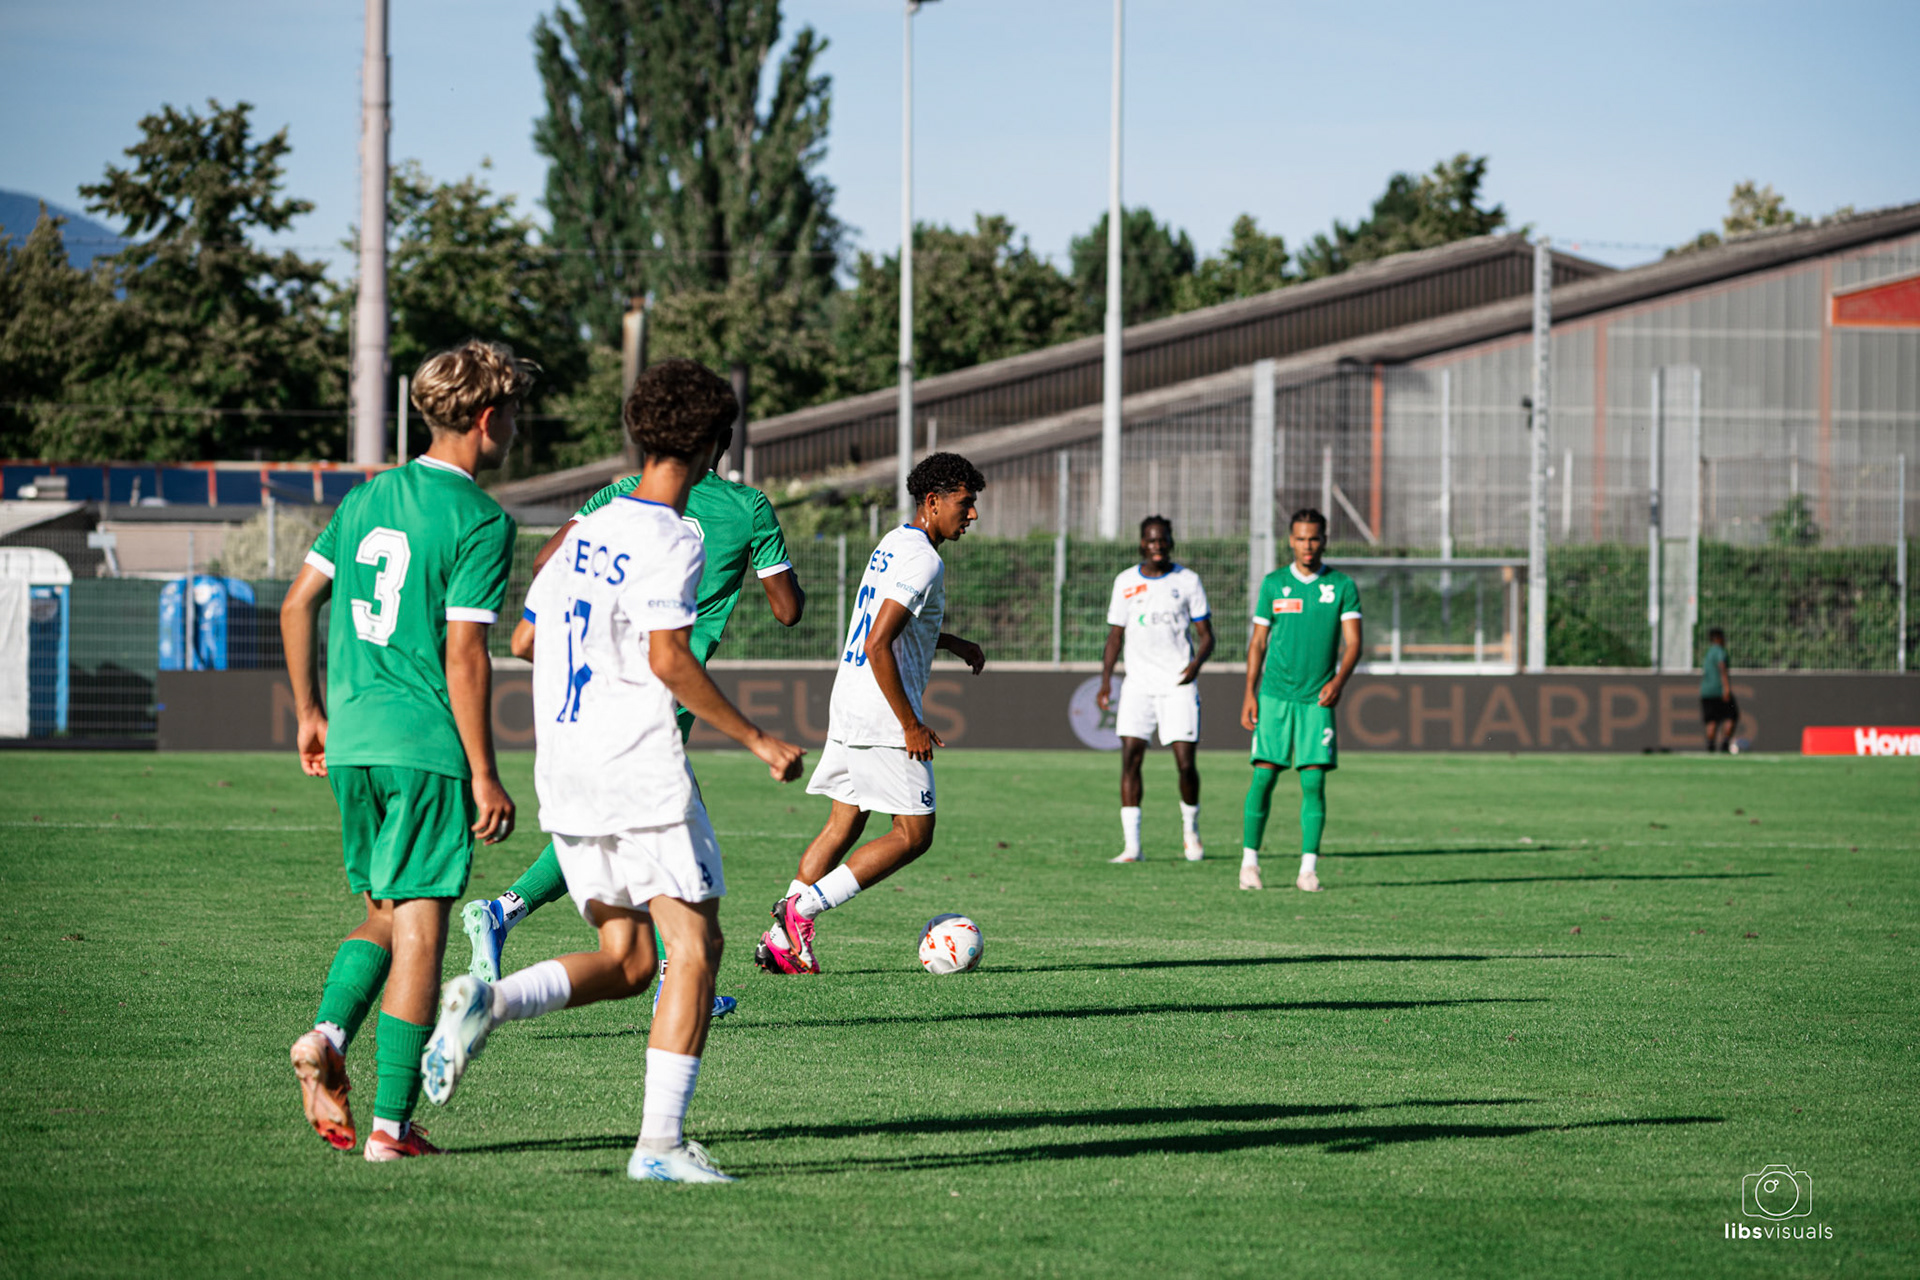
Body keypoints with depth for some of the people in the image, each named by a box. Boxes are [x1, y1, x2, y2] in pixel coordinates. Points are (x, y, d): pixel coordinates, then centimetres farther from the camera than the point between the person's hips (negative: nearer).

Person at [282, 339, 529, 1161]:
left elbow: (297, 603, 14)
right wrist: (484, 776, -11)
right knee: (419, 925, -1)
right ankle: (391, 1123, 0)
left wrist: (311, 713, 23)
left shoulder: (366, 498, 11)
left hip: (353, 743, 6)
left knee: (386, 912, 19)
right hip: (426, 748, -6)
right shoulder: (479, 521, -10)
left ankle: (327, 1033, -6)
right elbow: (463, 655, -15)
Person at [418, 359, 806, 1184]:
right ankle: (661, 1140, -8)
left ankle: (488, 1000, -12)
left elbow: (525, 639, 19)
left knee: (624, 962, 13)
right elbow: (669, 658, -18)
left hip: (564, 774, 8)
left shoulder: (586, 532, 14)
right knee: (695, 945, -1)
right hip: (641, 770, -8)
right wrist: (755, 740, -12)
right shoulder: (671, 540, -9)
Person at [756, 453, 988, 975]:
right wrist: (911, 725, -20)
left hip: (847, 708, 10)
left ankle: (780, 943, 8)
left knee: (844, 824, 13)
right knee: (913, 834, -3)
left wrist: (954, 643, 24)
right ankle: (802, 908, -8)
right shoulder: (923, 561, -17)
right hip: (881, 716, -10)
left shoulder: (894, 543, 14)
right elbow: (877, 646, -24)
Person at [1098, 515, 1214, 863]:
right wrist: (1105, 682, 2)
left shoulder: (1187, 581, 3)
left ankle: (1191, 829, 21)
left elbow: (1206, 635, 4)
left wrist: (1197, 662, -16)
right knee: (1130, 757, -11)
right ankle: (1131, 845, -11)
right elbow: (1115, 635, 13)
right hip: (1138, 685, 2)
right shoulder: (1125, 582, 8)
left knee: (1185, 762, -6)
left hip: (1178, 684, -2)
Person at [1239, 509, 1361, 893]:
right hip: (1275, 695, 0)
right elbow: (1258, 642, 9)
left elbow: (1352, 642, -1)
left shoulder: (1342, 586, 4)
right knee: (1264, 775, -5)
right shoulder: (1273, 584, 7)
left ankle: (1308, 869, -1)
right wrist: (1249, 694, 2)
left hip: (1318, 699, 0)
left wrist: (1339, 680, -18)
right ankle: (1249, 860, 4)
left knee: (1314, 782, -4)